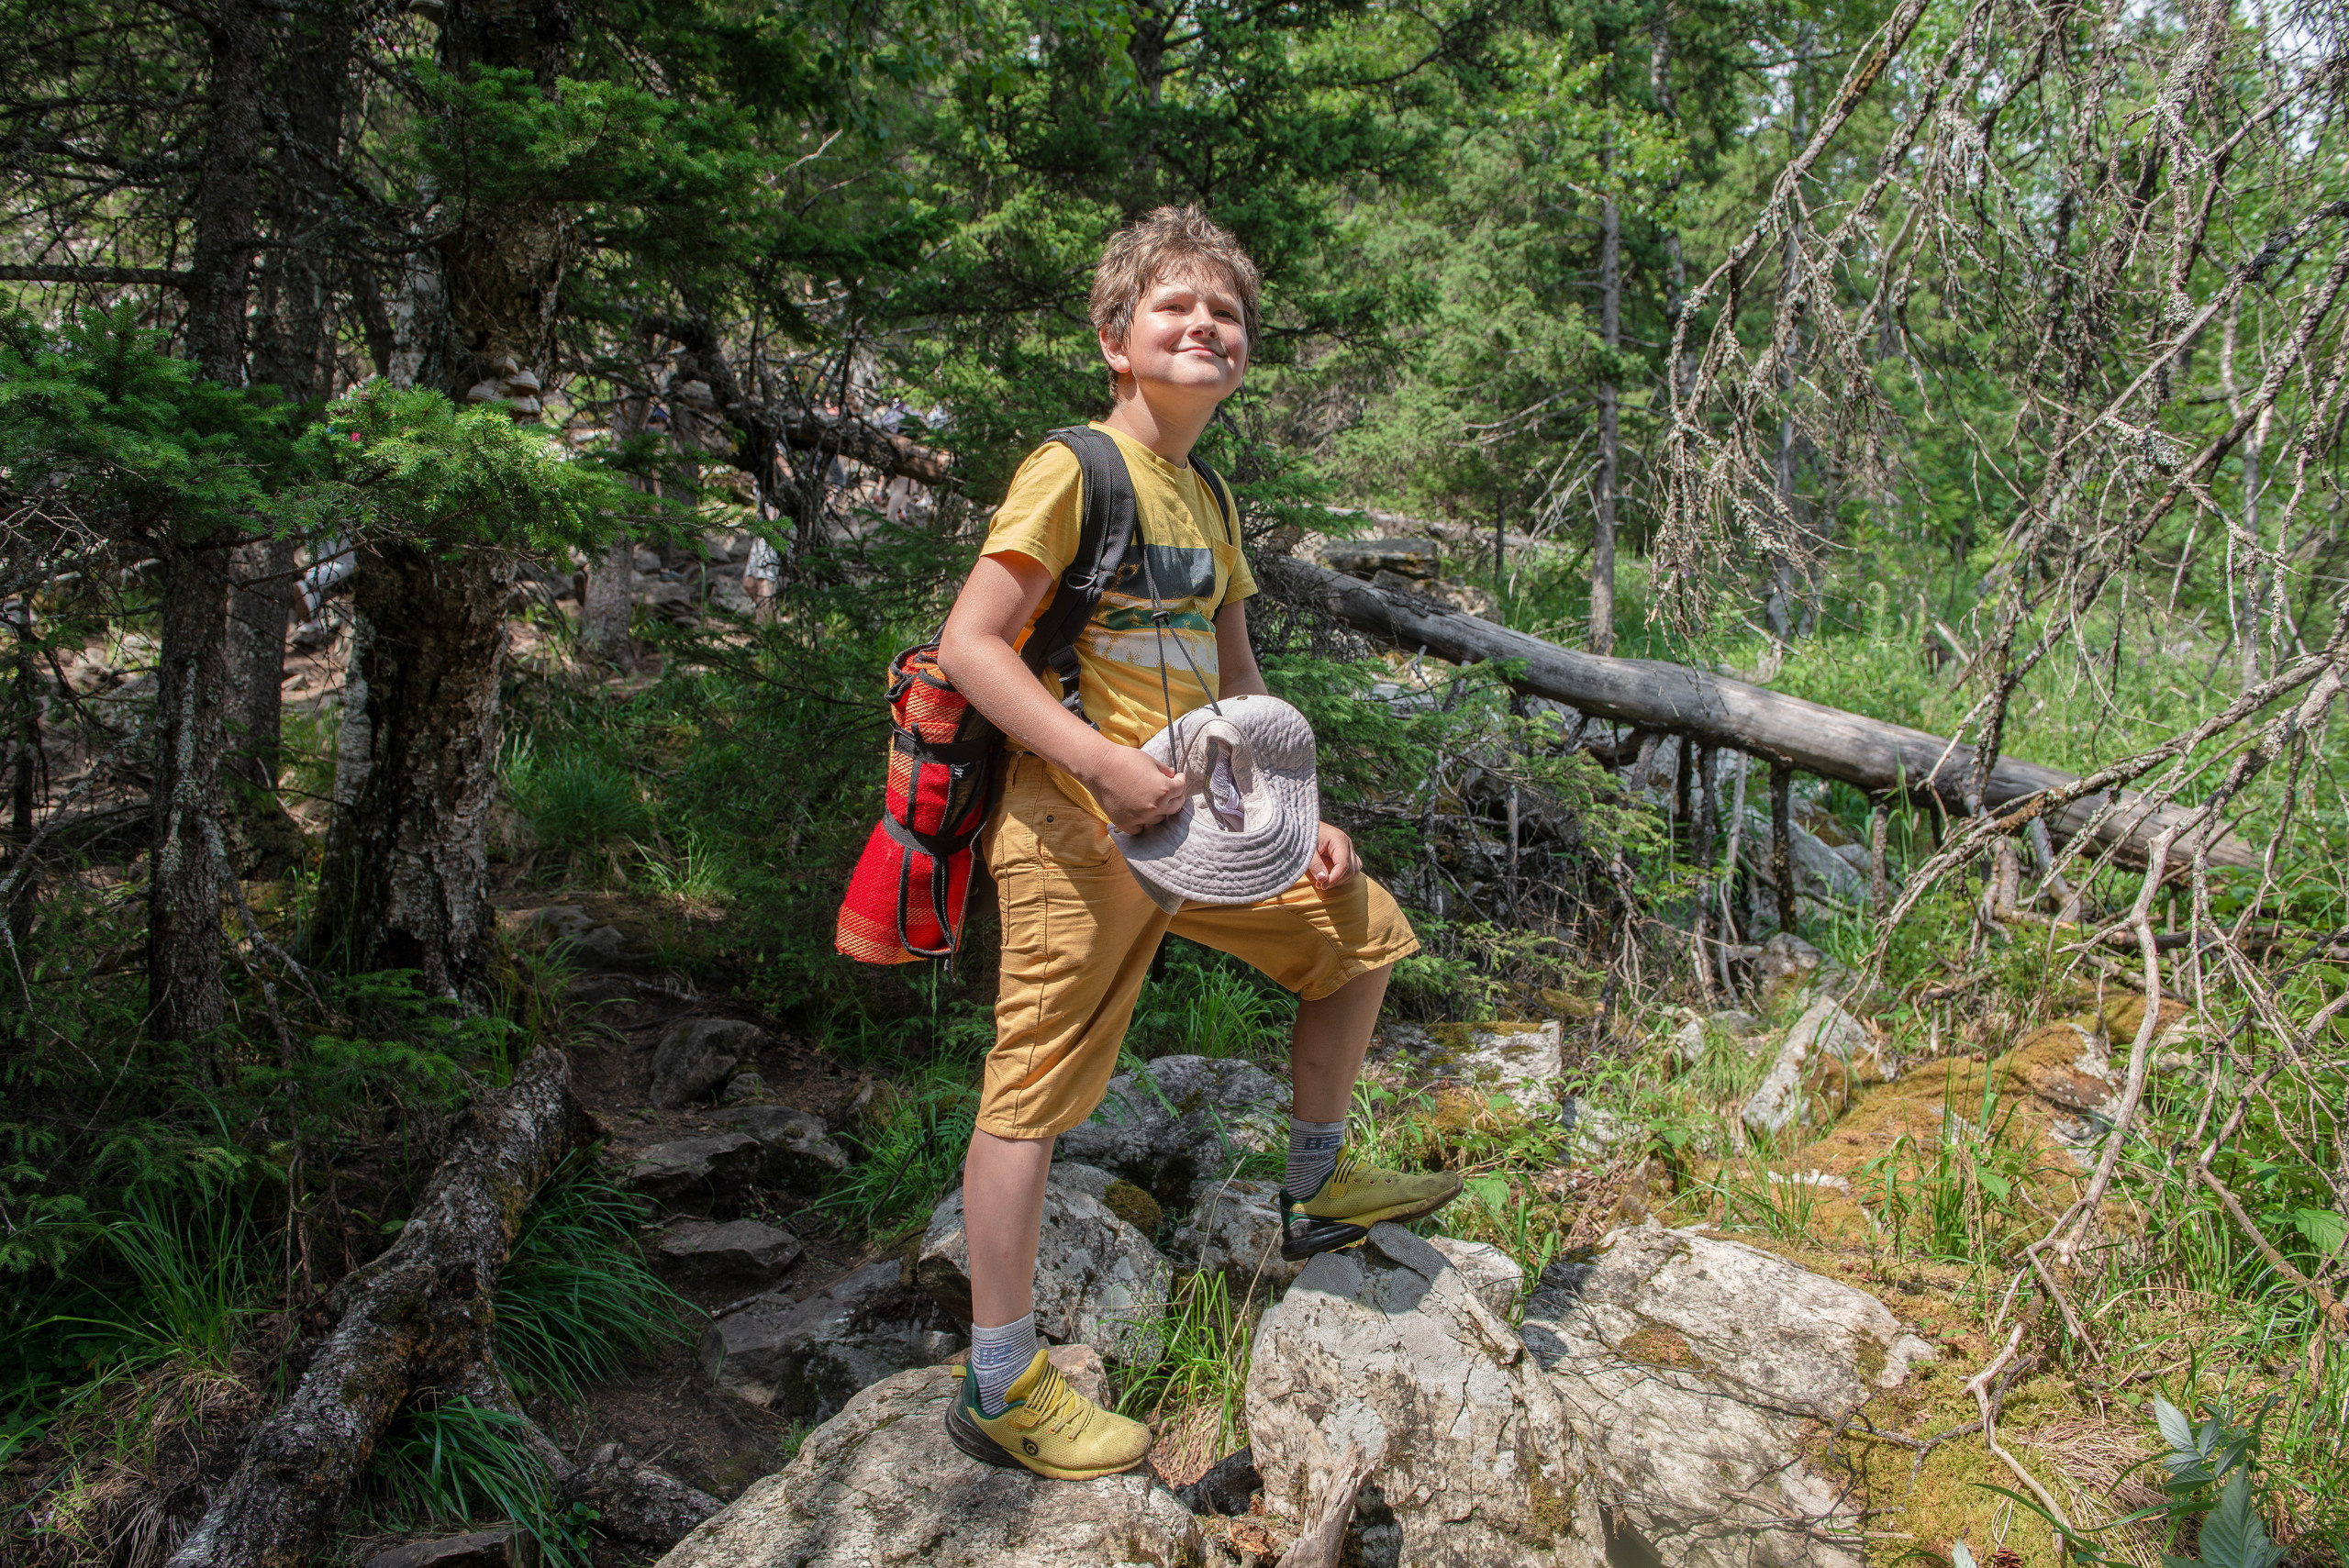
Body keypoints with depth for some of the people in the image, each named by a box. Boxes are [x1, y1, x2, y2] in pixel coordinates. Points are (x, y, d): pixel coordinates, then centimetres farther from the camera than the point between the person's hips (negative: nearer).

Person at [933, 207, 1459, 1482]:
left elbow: (1236, 686, 21)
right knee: (1036, 1090, -3)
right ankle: (999, 1387, 10)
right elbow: (969, 646, -18)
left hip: (1192, 826, 9)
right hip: (1078, 830, -9)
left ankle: (1315, 1193, 33)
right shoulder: (1073, 470, -10)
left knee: (1358, 930, 17)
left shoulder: (1206, 503, 15)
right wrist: (1106, 765, -25)